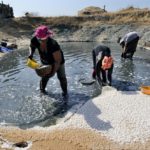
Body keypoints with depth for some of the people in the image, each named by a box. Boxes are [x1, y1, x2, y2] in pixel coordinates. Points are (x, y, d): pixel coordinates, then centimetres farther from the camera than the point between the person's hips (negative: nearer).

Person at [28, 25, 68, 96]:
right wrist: (31, 54, -21)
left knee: (61, 77, 6)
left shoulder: (53, 45, -43)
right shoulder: (34, 40, -30)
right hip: (45, 61, 3)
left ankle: (65, 91, 28)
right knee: (44, 76, 10)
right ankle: (42, 90, 35)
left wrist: (53, 72, -33)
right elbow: (32, 46, -3)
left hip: (57, 61, -3)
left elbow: (58, 61, -34)